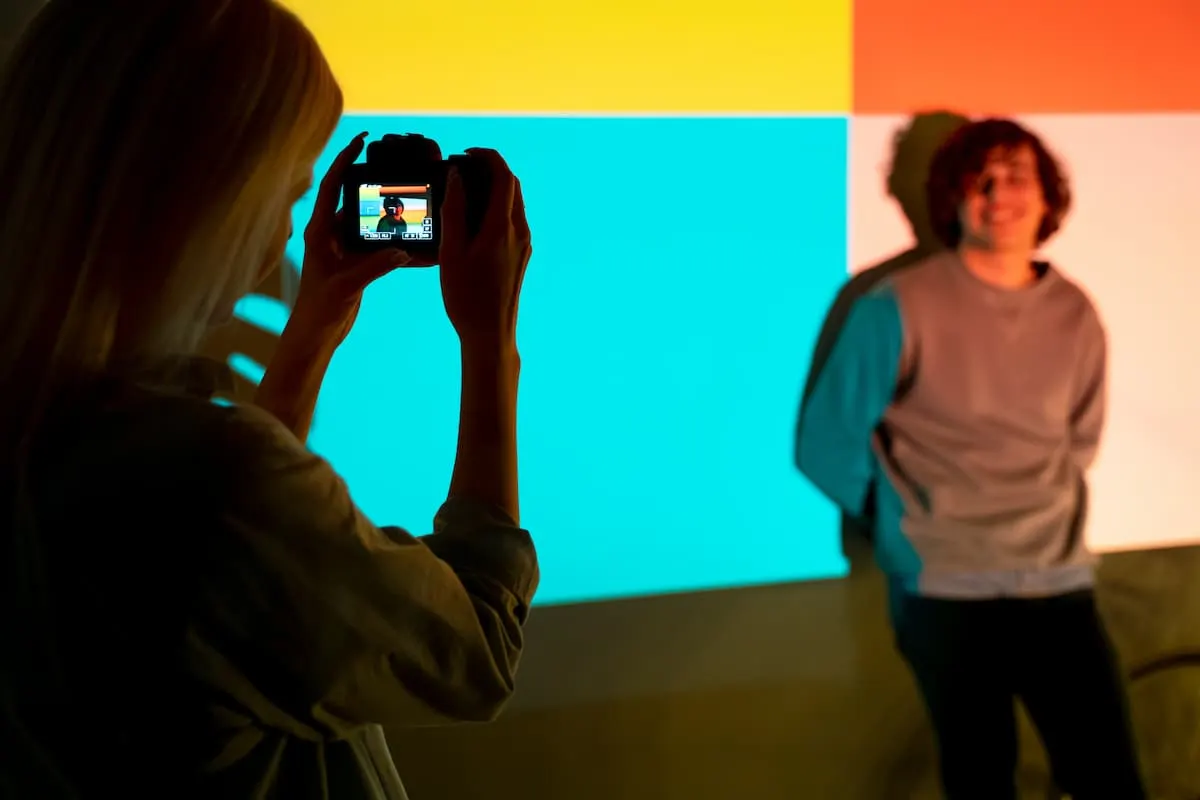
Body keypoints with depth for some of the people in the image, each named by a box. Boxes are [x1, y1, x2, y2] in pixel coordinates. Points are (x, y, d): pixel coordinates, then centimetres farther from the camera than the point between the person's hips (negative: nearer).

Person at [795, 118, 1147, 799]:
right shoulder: (900, 308, -5)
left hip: (1059, 583, 3)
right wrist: (919, 520, 6)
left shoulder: (1076, 316, 8)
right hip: (944, 591, -3)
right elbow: (827, 446, -1)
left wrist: (1039, 527, 11)